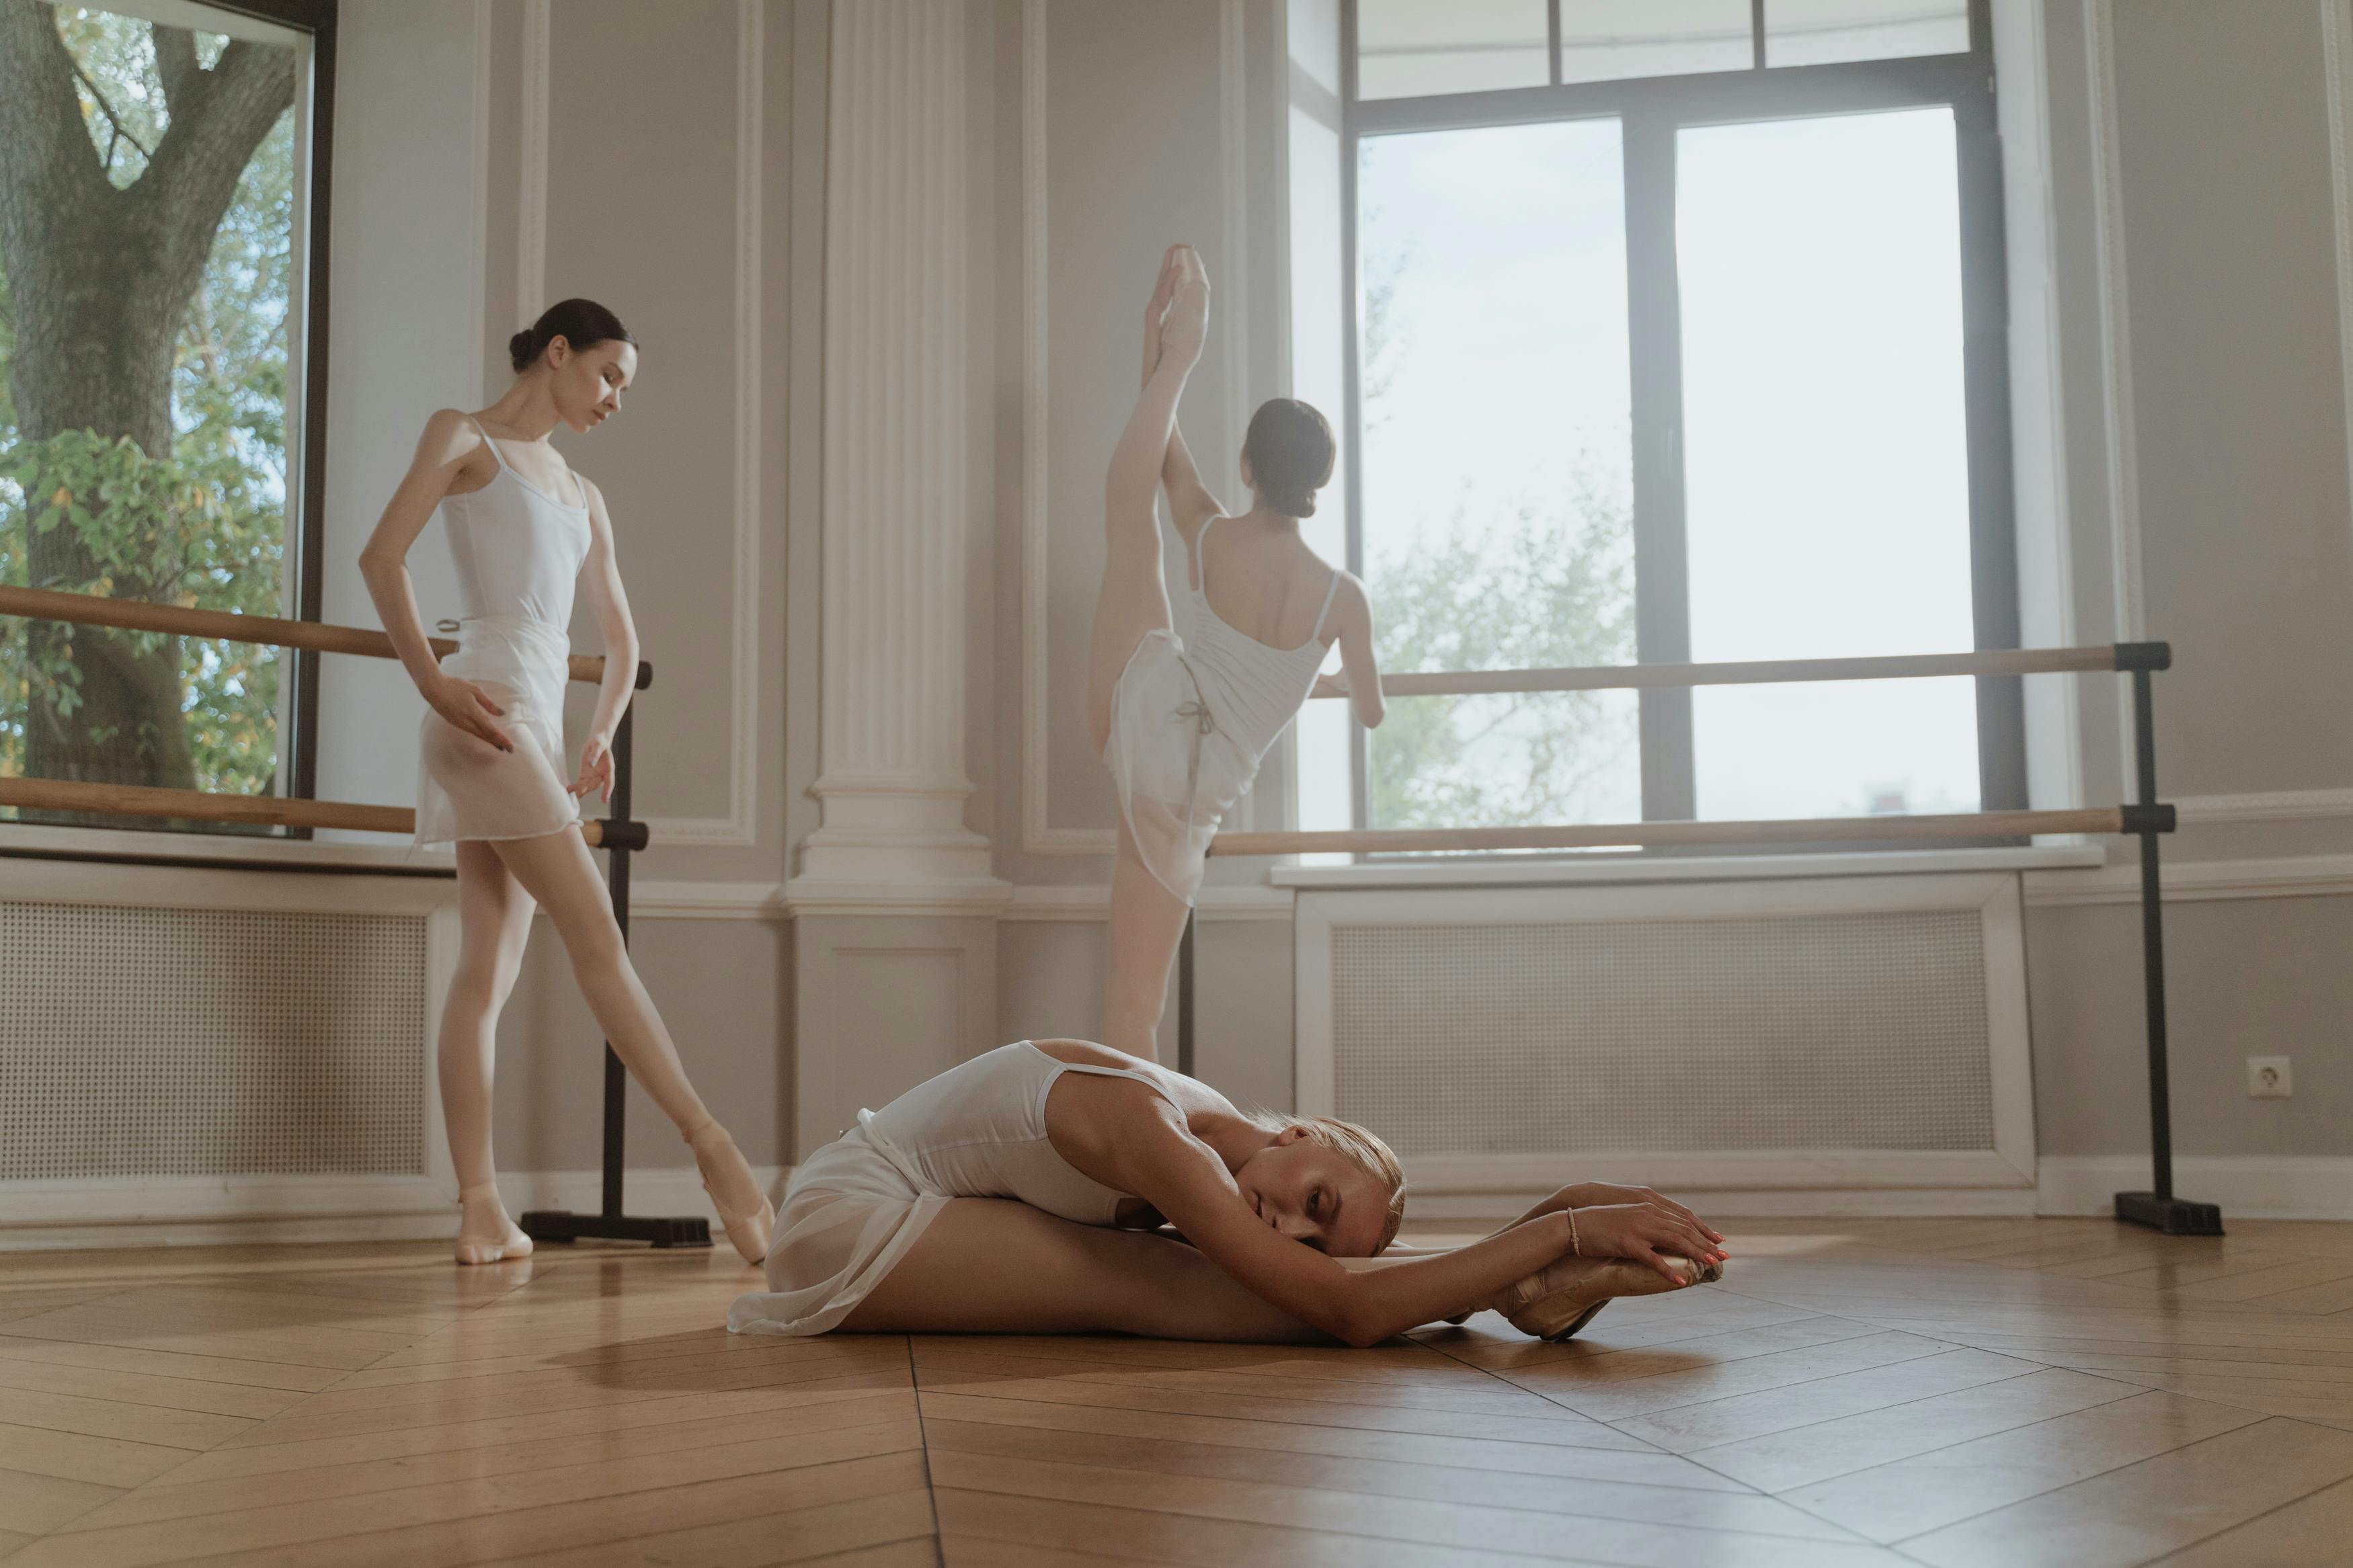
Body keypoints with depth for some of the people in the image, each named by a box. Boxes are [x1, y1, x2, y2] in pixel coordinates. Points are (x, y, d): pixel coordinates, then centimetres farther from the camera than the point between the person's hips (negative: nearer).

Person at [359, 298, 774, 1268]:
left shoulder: (580, 495, 24)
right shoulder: (465, 437, 5)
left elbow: (621, 638, 29)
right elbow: (381, 556, -7)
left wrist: (601, 735, 15)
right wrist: (433, 682, -17)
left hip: (537, 729, 7)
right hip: (490, 711, -7)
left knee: (488, 969, 2)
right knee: (595, 936, -12)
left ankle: (481, 1212, -1)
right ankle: (712, 1149, -15)